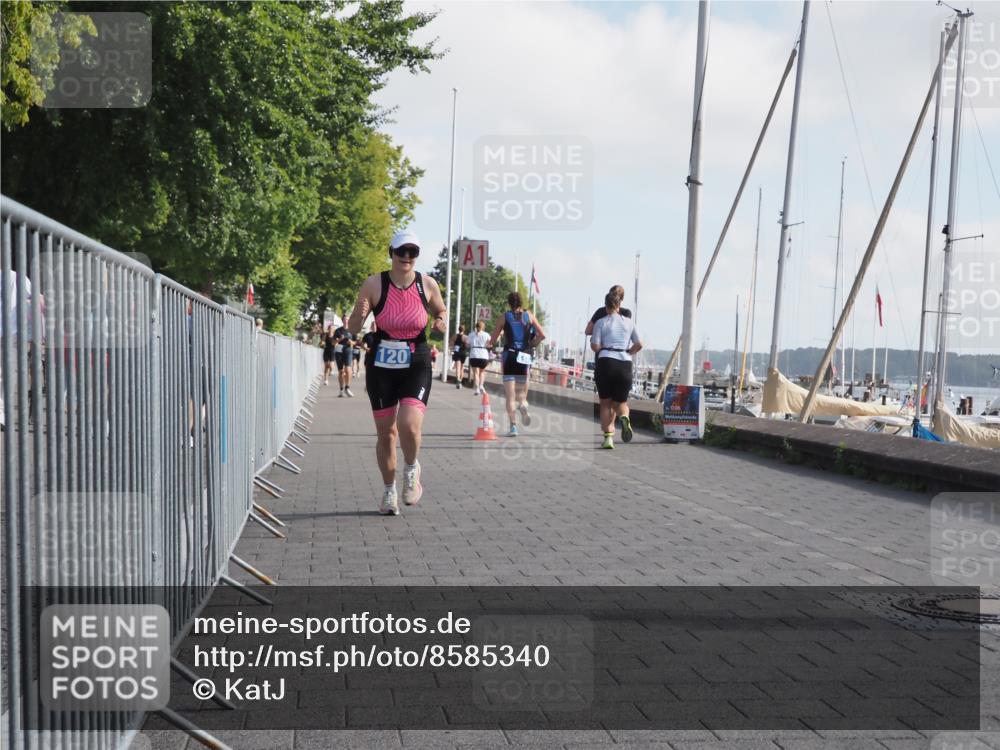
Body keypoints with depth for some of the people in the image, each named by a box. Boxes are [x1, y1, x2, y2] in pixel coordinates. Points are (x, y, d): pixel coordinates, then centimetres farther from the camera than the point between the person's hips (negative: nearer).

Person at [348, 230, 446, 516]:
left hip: (416, 366, 0)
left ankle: (412, 470, 11)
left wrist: (440, 323, -7)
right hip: (381, 366, 1)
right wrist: (360, 315, -25)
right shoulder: (374, 284, -6)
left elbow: (441, 312, 16)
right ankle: (389, 490, 27)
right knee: (386, 433, 7)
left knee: (409, 425, -20)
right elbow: (353, 328, -2)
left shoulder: (428, 285, -2)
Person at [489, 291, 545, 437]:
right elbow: (542, 335, -3)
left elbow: (492, 340, 5)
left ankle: (513, 426, -10)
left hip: (509, 355, -1)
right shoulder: (529, 315, 6)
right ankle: (523, 403, -16)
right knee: (521, 390, 18)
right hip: (524, 357, 1)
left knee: (510, 395, 0)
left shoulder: (505, 317, 3)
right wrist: (532, 345, 12)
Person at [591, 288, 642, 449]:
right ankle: (624, 418, -20)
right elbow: (639, 345, 8)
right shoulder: (629, 322, 11)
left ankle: (608, 437, -1)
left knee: (606, 404, 10)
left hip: (606, 362, -2)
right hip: (625, 364, 2)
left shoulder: (601, 322, 3)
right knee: (620, 401, 15)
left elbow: (595, 346, -5)